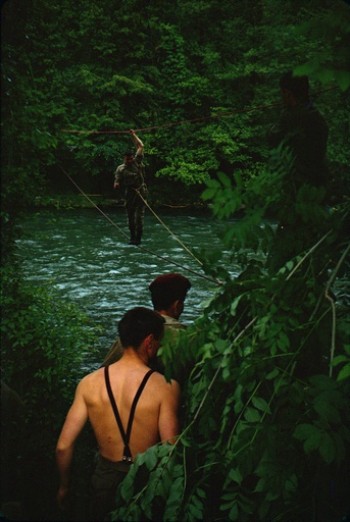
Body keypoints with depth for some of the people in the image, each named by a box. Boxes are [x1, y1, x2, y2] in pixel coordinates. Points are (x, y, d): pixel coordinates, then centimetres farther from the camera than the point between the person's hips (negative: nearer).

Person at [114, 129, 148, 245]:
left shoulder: (137, 162, 1)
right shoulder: (121, 169, -1)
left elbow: (141, 146, 5)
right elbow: (117, 181, -4)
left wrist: (133, 135, 8)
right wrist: (116, 184, -28)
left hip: (140, 192, -1)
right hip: (129, 195, 1)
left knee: (139, 216, -5)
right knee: (130, 216, 7)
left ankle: (138, 238, -1)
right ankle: (132, 237, 18)